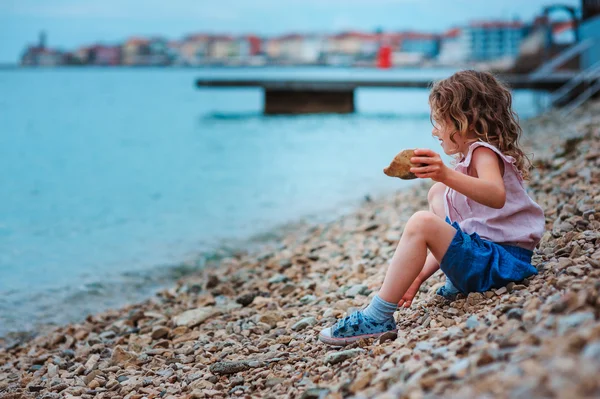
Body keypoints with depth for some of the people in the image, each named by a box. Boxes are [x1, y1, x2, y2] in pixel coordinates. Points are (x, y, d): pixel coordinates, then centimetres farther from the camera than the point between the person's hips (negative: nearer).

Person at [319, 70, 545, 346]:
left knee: (421, 223, -29)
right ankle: (457, 281, 9)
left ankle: (376, 318, -26)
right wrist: (422, 273, 14)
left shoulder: (484, 152, -10)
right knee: (437, 193, 21)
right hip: (485, 248, 11)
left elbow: (496, 196, -37)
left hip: (499, 260, -11)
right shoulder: (472, 157, 22)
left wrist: (447, 175, -49)